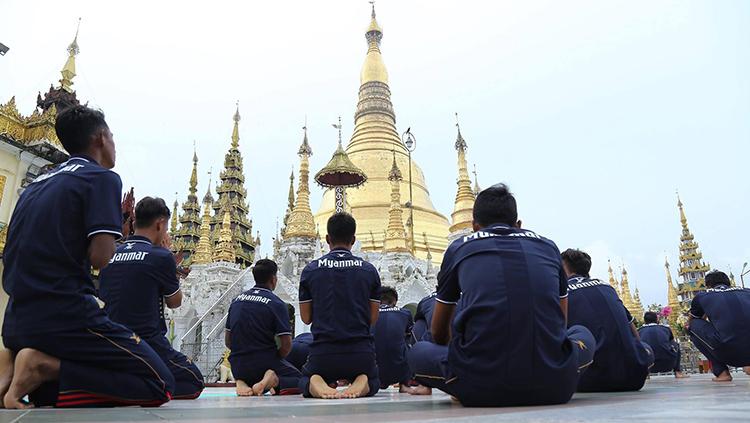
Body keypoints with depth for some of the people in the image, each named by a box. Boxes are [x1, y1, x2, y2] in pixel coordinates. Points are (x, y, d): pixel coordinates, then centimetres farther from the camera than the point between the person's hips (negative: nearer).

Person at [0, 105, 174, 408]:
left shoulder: (35, 185, 19)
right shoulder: (102, 178, -5)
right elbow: (100, 258, -16)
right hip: (65, 317, -8)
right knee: (160, 384, -6)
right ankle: (44, 365, -15)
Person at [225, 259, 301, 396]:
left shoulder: (236, 300, 7)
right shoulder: (276, 304, -10)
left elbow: (228, 341, 11)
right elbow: (286, 346, -13)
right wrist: (273, 360, 5)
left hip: (238, 367, 6)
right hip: (264, 363, -5)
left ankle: (241, 382, 1)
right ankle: (273, 380, -14)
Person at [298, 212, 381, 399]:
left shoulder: (311, 270, -2)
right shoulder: (368, 270, 0)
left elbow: (306, 318, 6)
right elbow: (373, 318, 4)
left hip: (323, 351, 0)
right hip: (361, 351, 1)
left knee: (305, 382, 31)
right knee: (372, 382, 32)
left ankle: (316, 384, -6)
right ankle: (361, 382, -5)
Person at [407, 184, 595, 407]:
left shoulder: (459, 248, 17)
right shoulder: (547, 246, 20)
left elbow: (439, 333, 29)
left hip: (481, 387, -1)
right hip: (553, 384, 2)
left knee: (419, 352, 26)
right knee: (582, 334, 33)